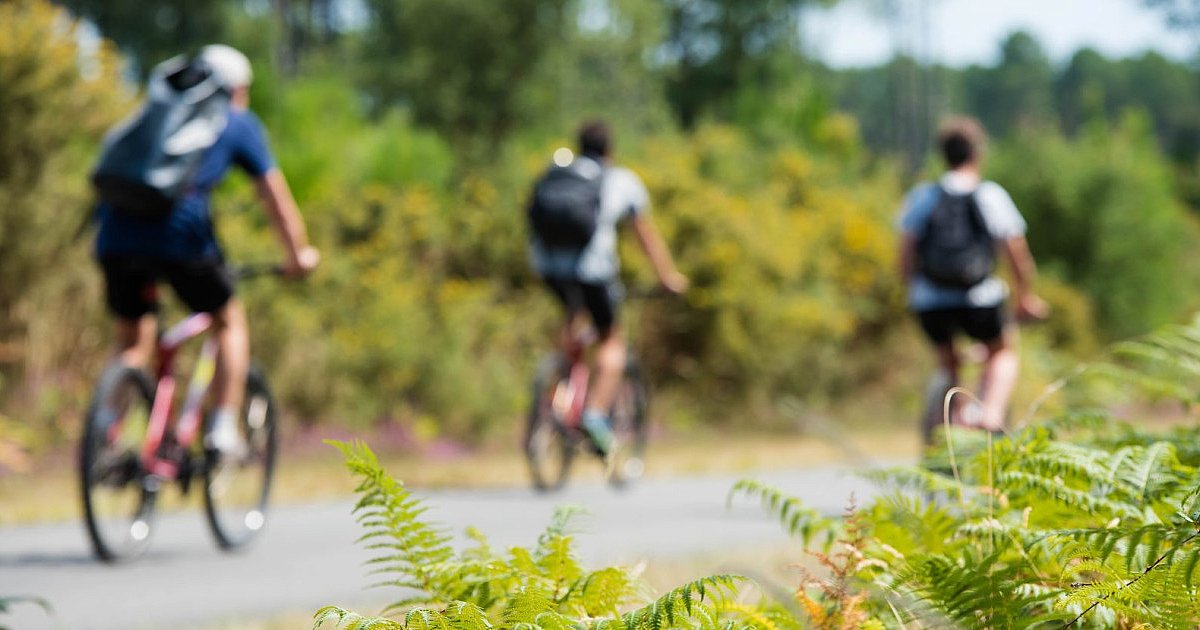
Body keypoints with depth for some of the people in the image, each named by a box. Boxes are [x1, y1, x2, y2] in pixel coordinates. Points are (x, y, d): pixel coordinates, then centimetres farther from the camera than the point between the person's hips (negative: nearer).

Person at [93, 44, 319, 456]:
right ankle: (223, 430, 10)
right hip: (179, 233, -4)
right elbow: (275, 197, 19)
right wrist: (298, 255, 32)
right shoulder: (238, 122, 18)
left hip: (116, 236, 4)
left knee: (132, 341, 20)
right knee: (229, 321, 19)